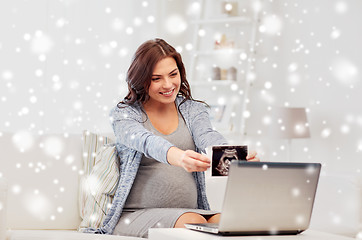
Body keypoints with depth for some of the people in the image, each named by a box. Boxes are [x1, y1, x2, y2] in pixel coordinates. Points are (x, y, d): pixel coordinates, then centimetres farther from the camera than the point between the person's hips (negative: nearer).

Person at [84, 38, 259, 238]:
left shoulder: (193, 110, 14)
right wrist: (178, 157, -46)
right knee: (193, 222, -34)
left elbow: (208, 137, -9)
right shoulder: (123, 114, 1)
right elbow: (145, 141, -22)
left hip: (191, 211, 3)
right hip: (135, 214, -3)